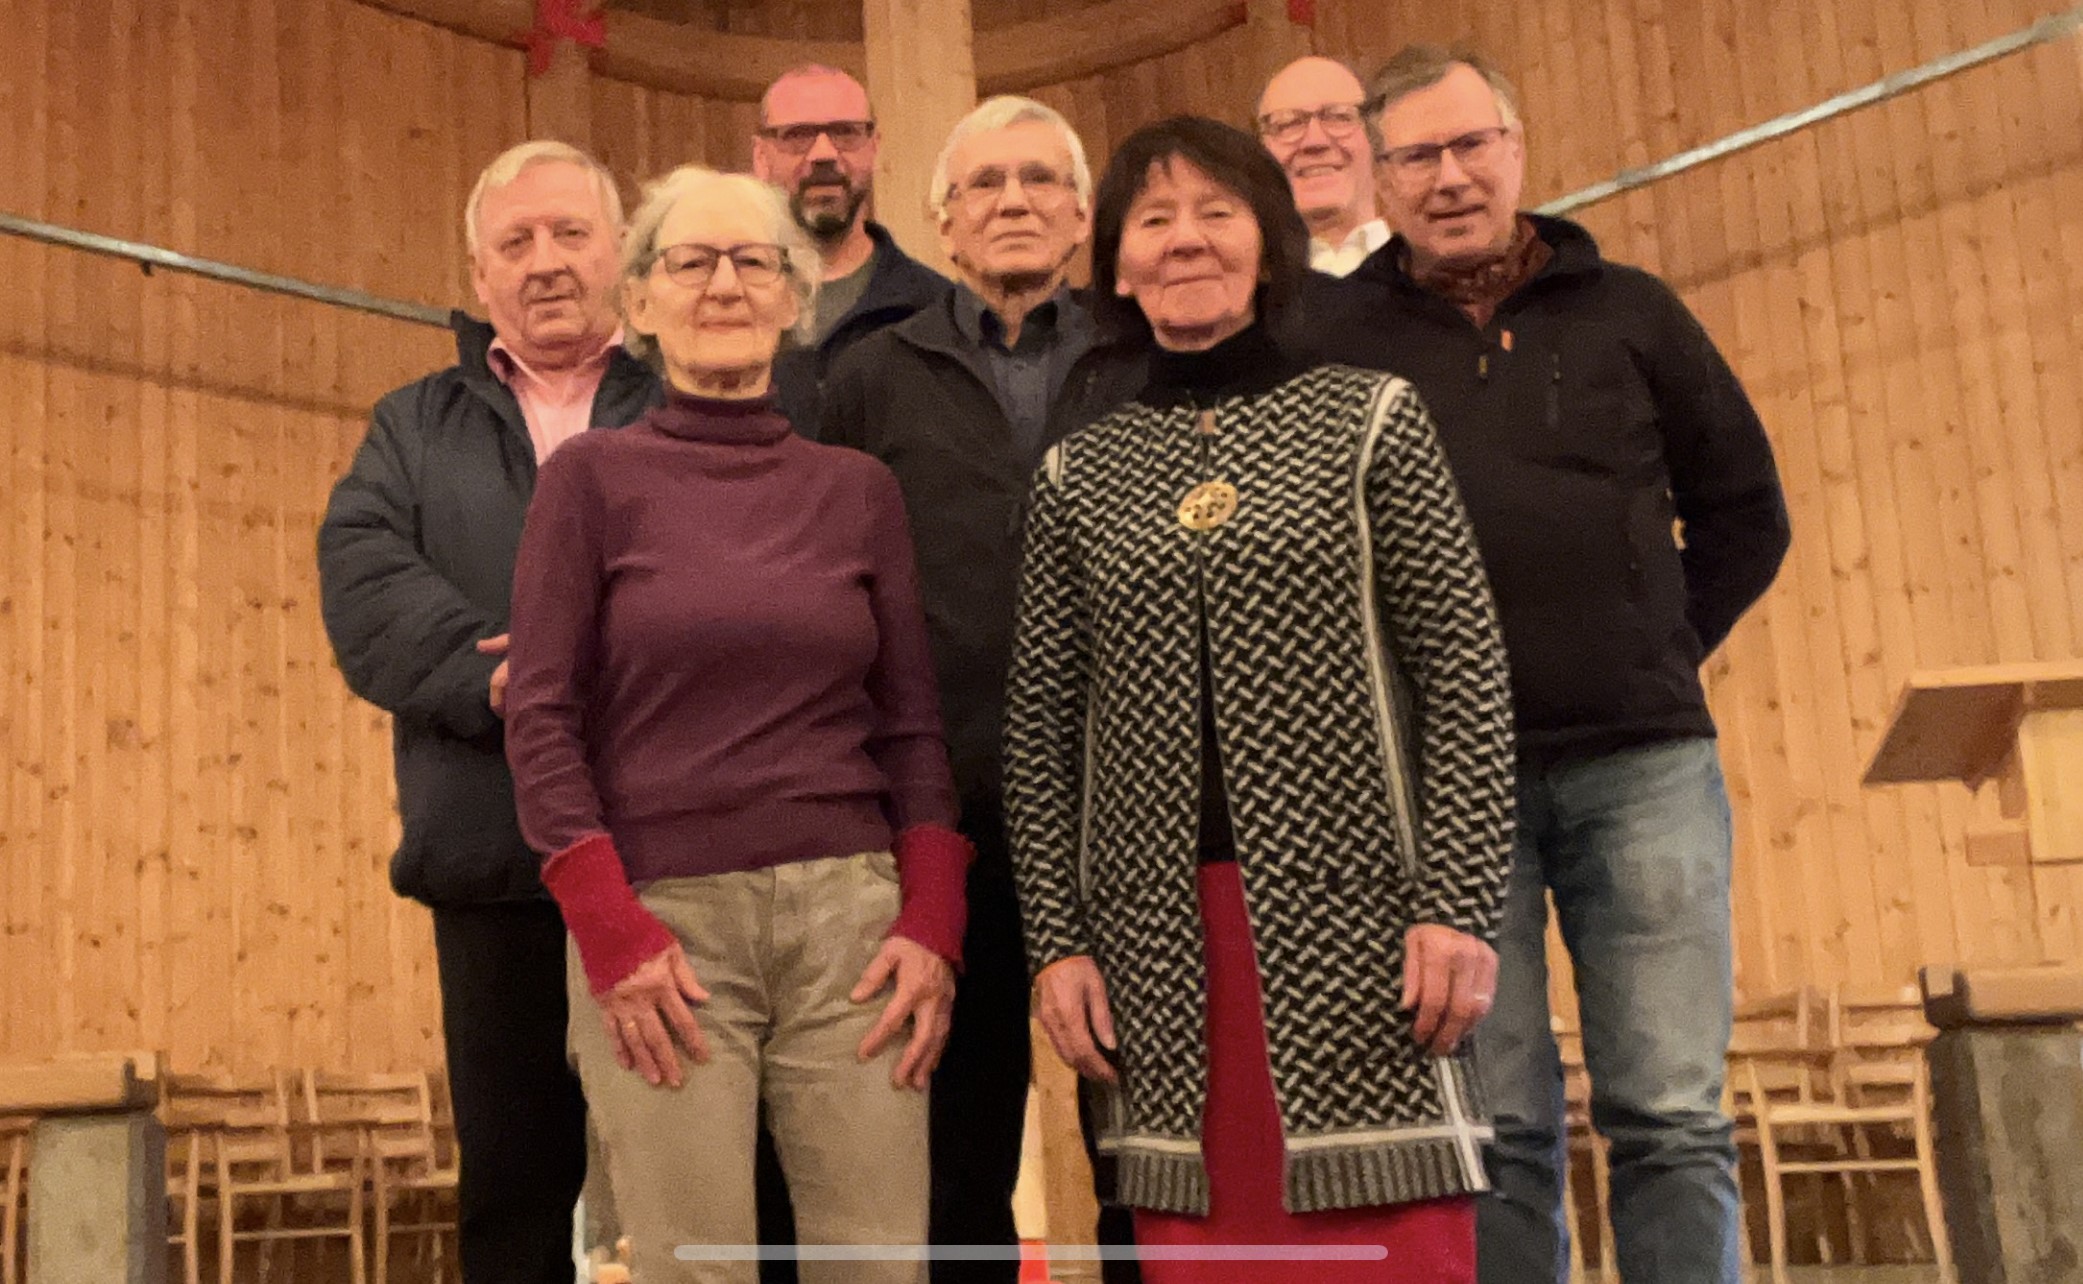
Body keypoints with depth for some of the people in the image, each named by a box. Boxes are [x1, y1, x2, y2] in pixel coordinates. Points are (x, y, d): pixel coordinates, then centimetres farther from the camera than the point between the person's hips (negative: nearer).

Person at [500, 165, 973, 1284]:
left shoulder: (857, 488, 12)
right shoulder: (592, 478, 4)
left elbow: (912, 726, 11)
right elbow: (542, 721, -1)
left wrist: (931, 926, 0)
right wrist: (611, 932, -10)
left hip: (852, 918, 2)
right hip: (659, 926, -2)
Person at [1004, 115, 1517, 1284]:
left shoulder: (1369, 421, 5)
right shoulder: (1079, 474, 11)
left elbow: (1466, 672, -1)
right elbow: (1042, 728, 10)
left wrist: (1460, 906, -10)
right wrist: (1056, 940, 2)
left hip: (1349, 920, -2)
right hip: (1162, 945, 2)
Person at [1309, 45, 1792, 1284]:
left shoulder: (1628, 310, 11)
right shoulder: (1339, 342, 6)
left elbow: (1745, 513, 16)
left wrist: (1656, 656, 8)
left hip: (1642, 762, 1)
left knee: (1673, 1119, 2)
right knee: (1501, 1131, 3)